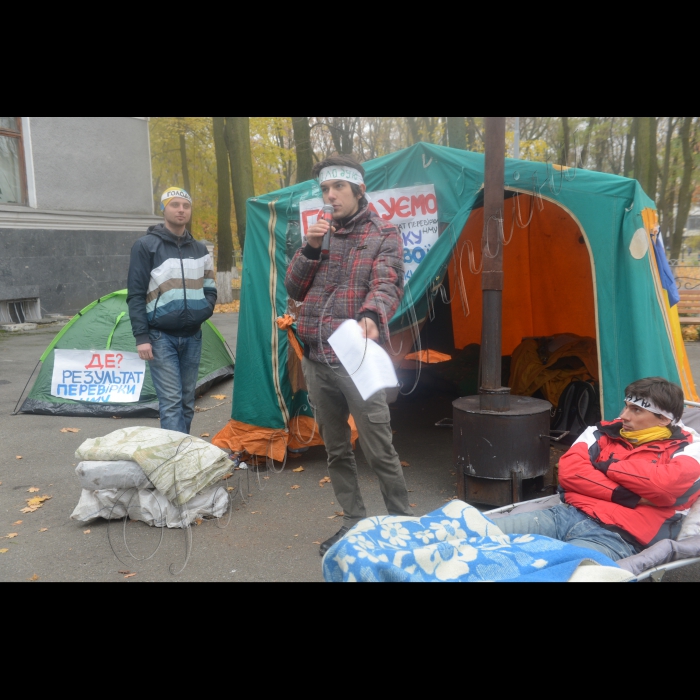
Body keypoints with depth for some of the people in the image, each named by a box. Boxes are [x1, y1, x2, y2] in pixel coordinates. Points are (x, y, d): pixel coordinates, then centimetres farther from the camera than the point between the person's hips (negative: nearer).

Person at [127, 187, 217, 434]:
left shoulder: (200, 250, 12)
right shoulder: (146, 246, -4)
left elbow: (210, 289, 19)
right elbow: (136, 295, -6)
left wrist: (204, 310, -3)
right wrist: (141, 336, -13)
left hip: (192, 336, 5)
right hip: (161, 336, -5)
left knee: (187, 402, 11)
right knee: (171, 402, -9)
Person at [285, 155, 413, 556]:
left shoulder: (384, 235, -1)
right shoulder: (321, 236, 16)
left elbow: (388, 286, -17)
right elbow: (295, 290, 12)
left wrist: (372, 317, -39)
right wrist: (311, 249, -4)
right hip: (317, 360, 6)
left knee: (380, 451, -5)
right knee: (337, 450, 13)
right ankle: (354, 524, 27)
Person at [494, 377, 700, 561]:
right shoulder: (607, 432, 19)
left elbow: (665, 484, -15)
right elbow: (569, 470, 6)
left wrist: (608, 467, 0)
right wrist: (622, 495, -6)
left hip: (614, 537, -5)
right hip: (567, 514, 5)